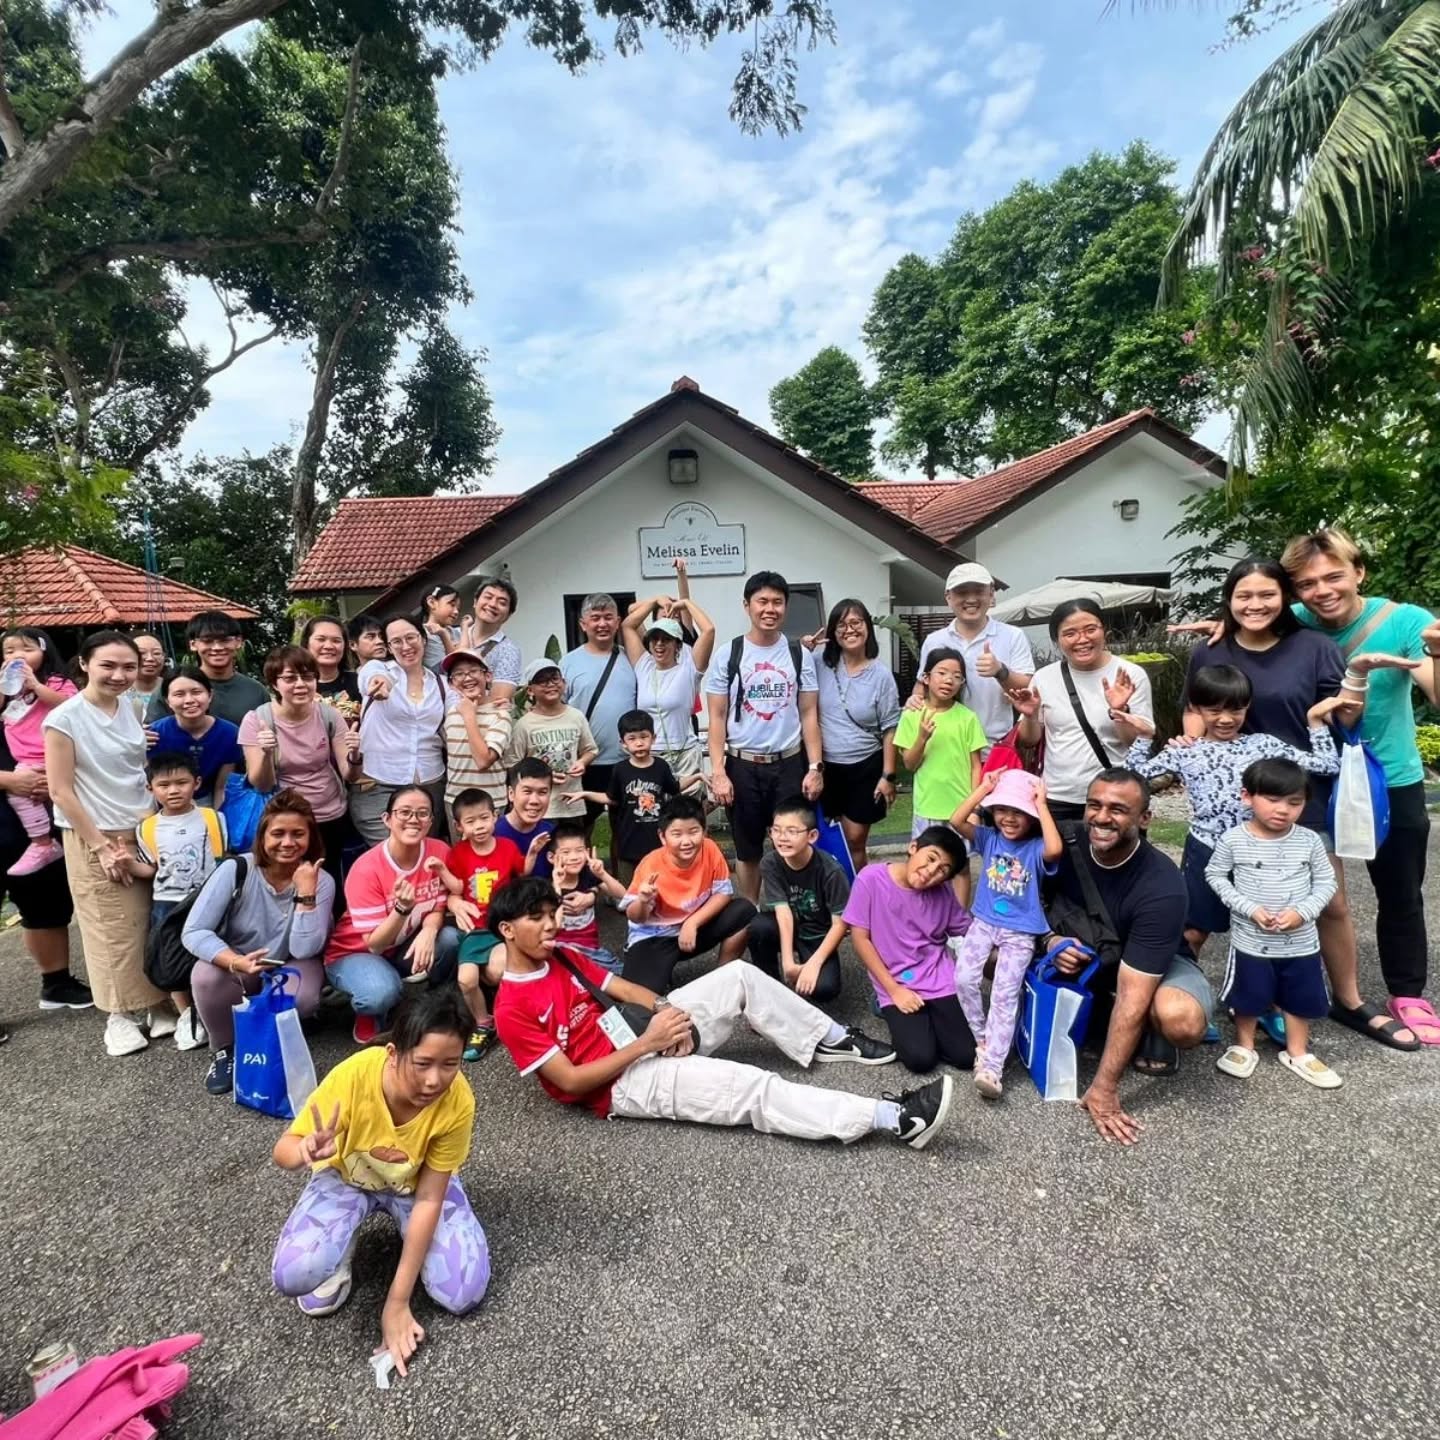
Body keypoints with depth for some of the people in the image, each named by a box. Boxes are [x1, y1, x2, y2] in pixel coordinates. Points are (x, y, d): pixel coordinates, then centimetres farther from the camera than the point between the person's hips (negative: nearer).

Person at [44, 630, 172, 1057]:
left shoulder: (131, 711, 5)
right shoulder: (65, 718, -10)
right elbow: (60, 791, -10)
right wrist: (101, 846, -11)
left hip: (144, 833, 4)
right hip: (94, 838, -4)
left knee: (152, 924, 5)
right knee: (113, 930, 3)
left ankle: (156, 1004, 18)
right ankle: (119, 1014, 18)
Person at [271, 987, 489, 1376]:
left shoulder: (458, 1101, -33)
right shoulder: (353, 1077, -36)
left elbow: (429, 1198, -23)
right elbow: (283, 1151, -21)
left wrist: (397, 1301, -22)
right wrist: (306, 1151, -46)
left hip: (416, 1183, 0)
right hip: (346, 1177, 0)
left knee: (464, 1293, -16)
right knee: (294, 1274, -28)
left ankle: (407, 1237, 12)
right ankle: (342, 1252, 7)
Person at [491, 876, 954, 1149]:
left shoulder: (561, 957, 9)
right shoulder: (512, 1010, -14)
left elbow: (626, 988, 9)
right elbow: (570, 1080, -18)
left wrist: (667, 1012, -12)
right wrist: (647, 1043, -23)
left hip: (641, 1036, 8)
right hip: (620, 1084, -8)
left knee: (739, 975, -3)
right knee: (753, 1087, -22)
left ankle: (830, 1040, 10)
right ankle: (894, 1118, -22)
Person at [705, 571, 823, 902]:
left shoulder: (800, 654, 2)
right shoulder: (729, 655, -2)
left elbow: (809, 714, 3)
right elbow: (717, 718, -2)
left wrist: (815, 767, -3)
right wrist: (718, 772, -9)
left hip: (789, 764, 1)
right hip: (742, 765, 0)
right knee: (747, 850, 11)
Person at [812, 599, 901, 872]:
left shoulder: (880, 674, -5)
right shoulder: (820, 665, -2)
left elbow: (889, 729, -2)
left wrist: (889, 775, -5)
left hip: (865, 767, -1)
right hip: (825, 766, 1)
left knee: (855, 840, 7)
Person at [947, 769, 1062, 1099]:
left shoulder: (1036, 848, -10)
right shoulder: (988, 837, 0)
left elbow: (1056, 849, -34)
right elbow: (956, 822, -16)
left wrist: (1042, 804, -25)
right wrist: (984, 788, -16)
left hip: (1020, 932, -3)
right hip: (984, 922, 3)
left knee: (1005, 995, -12)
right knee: (964, 979, -13)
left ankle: (992, 1067, -12)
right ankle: (983, 1042, 9)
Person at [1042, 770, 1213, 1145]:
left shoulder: (1162, 888, -33)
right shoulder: (1068, 845, -21)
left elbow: (1132, 996, -34)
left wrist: (1104, 1089, -32)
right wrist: (1051, 941, -26)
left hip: (1157, 964, -4)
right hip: (1081, 953, 5)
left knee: (1181, 1019, -40)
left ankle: (1156, 1039, -2)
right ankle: (1092, 1014, 0)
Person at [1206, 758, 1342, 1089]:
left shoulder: (1309, 841, -8)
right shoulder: (1233, 839, -14)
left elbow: (1326, 882, 0)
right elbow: (1215, 876, -6)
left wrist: (1303, 911, -16)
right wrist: (1249, 908, -17)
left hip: (1301, 943, 2)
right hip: (1251, 941, -2)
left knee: (1301, 999, 18)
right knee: (1249, 999, 14)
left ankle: (1297, 1053, 40)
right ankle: (1244, 1047, 36)